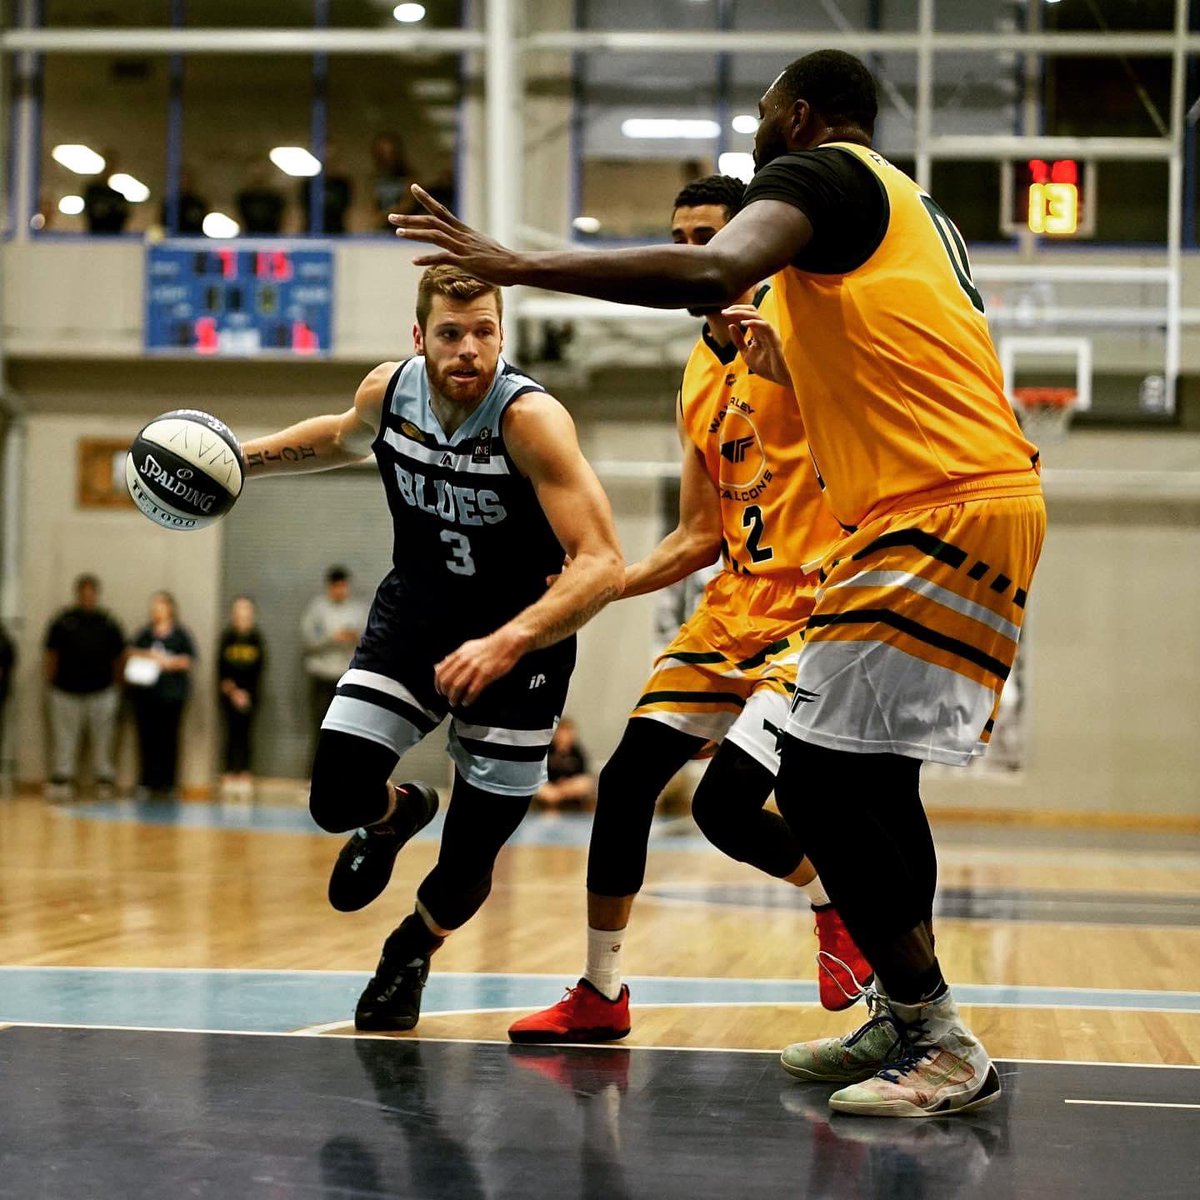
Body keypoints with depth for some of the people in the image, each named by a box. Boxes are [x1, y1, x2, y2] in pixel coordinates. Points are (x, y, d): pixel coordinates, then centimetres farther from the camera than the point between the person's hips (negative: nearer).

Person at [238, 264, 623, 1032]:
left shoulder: (532, 419, -28)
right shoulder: (387, 392, -11)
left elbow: (602, 565, -35)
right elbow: (347, 438, 18)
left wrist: (507, 644, -46)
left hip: (523, 632, -3)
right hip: (417, 612, 4)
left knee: (471, 862, 3)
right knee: (338, 796, -13)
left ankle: (411, 954, 38)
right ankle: (397, 814, 26)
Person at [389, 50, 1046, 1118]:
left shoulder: (817, 172, -3)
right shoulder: (904, 207, 26)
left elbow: (713, 274, -24)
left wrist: (519, 264, -23)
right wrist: (793, 364, 31)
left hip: (943, 508, -10)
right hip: (979, 498, 10)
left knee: (822, 775, -11)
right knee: (864, 766, 16)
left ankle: (943, 1047, -7)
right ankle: (907, 1021, 23)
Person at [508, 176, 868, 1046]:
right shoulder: (698, 382, 14)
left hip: (817, 607, -8)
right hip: (734, 607, 8)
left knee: (726, 803, -16)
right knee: (626, 780, 1)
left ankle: (842, 909, 16)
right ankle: (600, 994, 15)